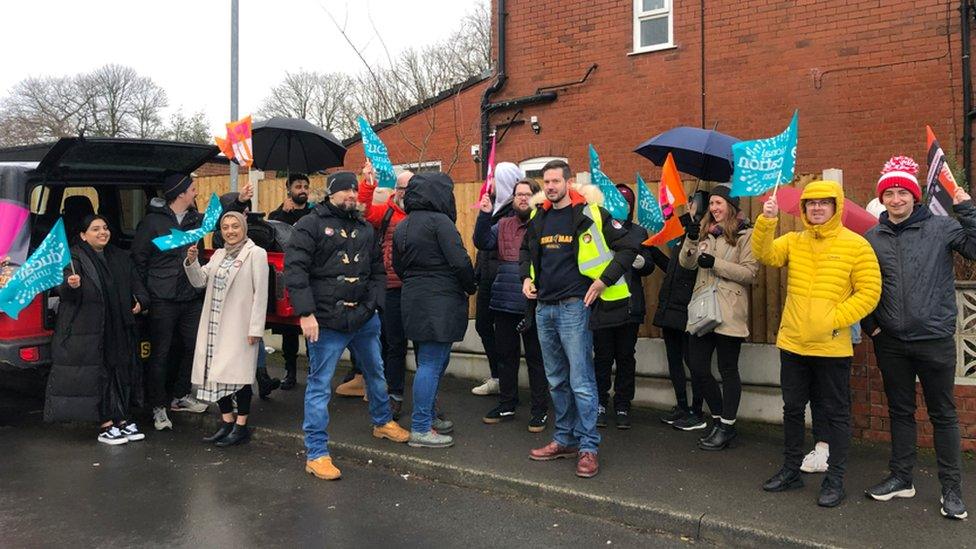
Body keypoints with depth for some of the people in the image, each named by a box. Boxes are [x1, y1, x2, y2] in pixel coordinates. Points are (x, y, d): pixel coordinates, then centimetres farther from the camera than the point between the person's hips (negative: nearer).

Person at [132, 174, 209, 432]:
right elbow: (138, 256, -3)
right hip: (163, 301, -5)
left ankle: (180, 396, 29)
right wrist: (147, 289, -3)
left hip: (192, 297, 6)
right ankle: (158, 407, 14)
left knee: (194, 346, 11)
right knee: (160, 353, 3)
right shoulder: (153, 221, -6)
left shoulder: (196, 219, 7)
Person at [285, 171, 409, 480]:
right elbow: (294, 270, -14)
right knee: (320, 384, 1)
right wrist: (306, 314, -20)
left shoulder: (364, 228, 12)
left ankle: (382, 422, 46)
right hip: (327, 320, -6)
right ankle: (316, 454, 11)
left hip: (365, 317, 7)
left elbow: (377, 269, 16)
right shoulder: (311, 225, -6)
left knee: (376, 371, 22)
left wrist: (375, 302, 1)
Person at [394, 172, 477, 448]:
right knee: (432, 363, -3)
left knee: (432, 360, 19)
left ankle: (428, 415, 29)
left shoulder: (402, 226, 13)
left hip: (414, 298, 9)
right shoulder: (439, 221, -12)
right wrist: (470, 287, -2)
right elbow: (460, 261, -17)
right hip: (439, 302, -9)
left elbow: (398, 266, 18)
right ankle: (421, 429, 3)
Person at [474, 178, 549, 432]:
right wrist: (485, 214, -11)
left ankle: (540, 410, 18)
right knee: (506, 355, 16)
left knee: (536, 358, 5)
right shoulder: (503, 225, 12)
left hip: (534, 304, -5)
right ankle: (507, 405, 31)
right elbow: (482, 242, -1)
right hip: (504, 303, 5)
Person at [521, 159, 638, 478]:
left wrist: (603, 281, -13)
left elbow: (628, 248, -7)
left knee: (581, 381, -5)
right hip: (543, 307, 7)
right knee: (556, 380, 14)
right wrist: (526, 277, 12)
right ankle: (564, 439, 26)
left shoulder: (589, 214, -7)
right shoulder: (539, 218, 12)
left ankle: (588, 447, 6)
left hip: (574, 306, -7)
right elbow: (526, 251, 29)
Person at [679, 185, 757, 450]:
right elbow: (686, 263, 6)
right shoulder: (705, 231, 14)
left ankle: (726, 427, 15)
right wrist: (691, 241, -11)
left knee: (728, 369, 3)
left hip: (729, 313, -6)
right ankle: (719, 419, 23)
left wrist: (715, 263, -17)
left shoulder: (745, 235, -2)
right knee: (697, 366, 6)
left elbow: (749, 273, -11)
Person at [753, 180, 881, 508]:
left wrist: (834, 320, -17)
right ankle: (791, 471, 29)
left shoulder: (856, 245, -5)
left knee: (836, 413, 7)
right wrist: (767, 221, -23)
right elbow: (765, 255, -10)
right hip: (792, 343, 4)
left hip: (832, 346, -4)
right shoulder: (793, 241, 7)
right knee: (793, 408, 14)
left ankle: (835, 480, 20)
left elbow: (869, 292, -8)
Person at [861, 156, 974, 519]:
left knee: (943, 414, 7)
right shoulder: (872, 238, 4)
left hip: (935, 339, -3)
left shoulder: (941, 227, -3)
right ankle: (901, 477, 26)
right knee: (900, 411, 14)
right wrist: (870, 325, 3)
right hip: (891, 342, 3)